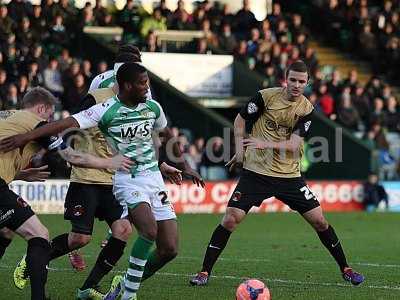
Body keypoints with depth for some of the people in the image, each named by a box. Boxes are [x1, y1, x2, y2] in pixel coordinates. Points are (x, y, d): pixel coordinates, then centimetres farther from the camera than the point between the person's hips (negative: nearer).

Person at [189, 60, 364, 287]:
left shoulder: (307, 109, -3)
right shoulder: (266, 96, -6)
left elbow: (294, 144, -11)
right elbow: (241, 120, 7)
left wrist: (265, 144, -23)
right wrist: (240, 149, -1)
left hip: (289, 175, 2)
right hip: (256, 172, -2)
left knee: (319, 220, -1)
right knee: (230, 219, -13)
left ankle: (345, 269, 16)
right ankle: (205, 272, -3)